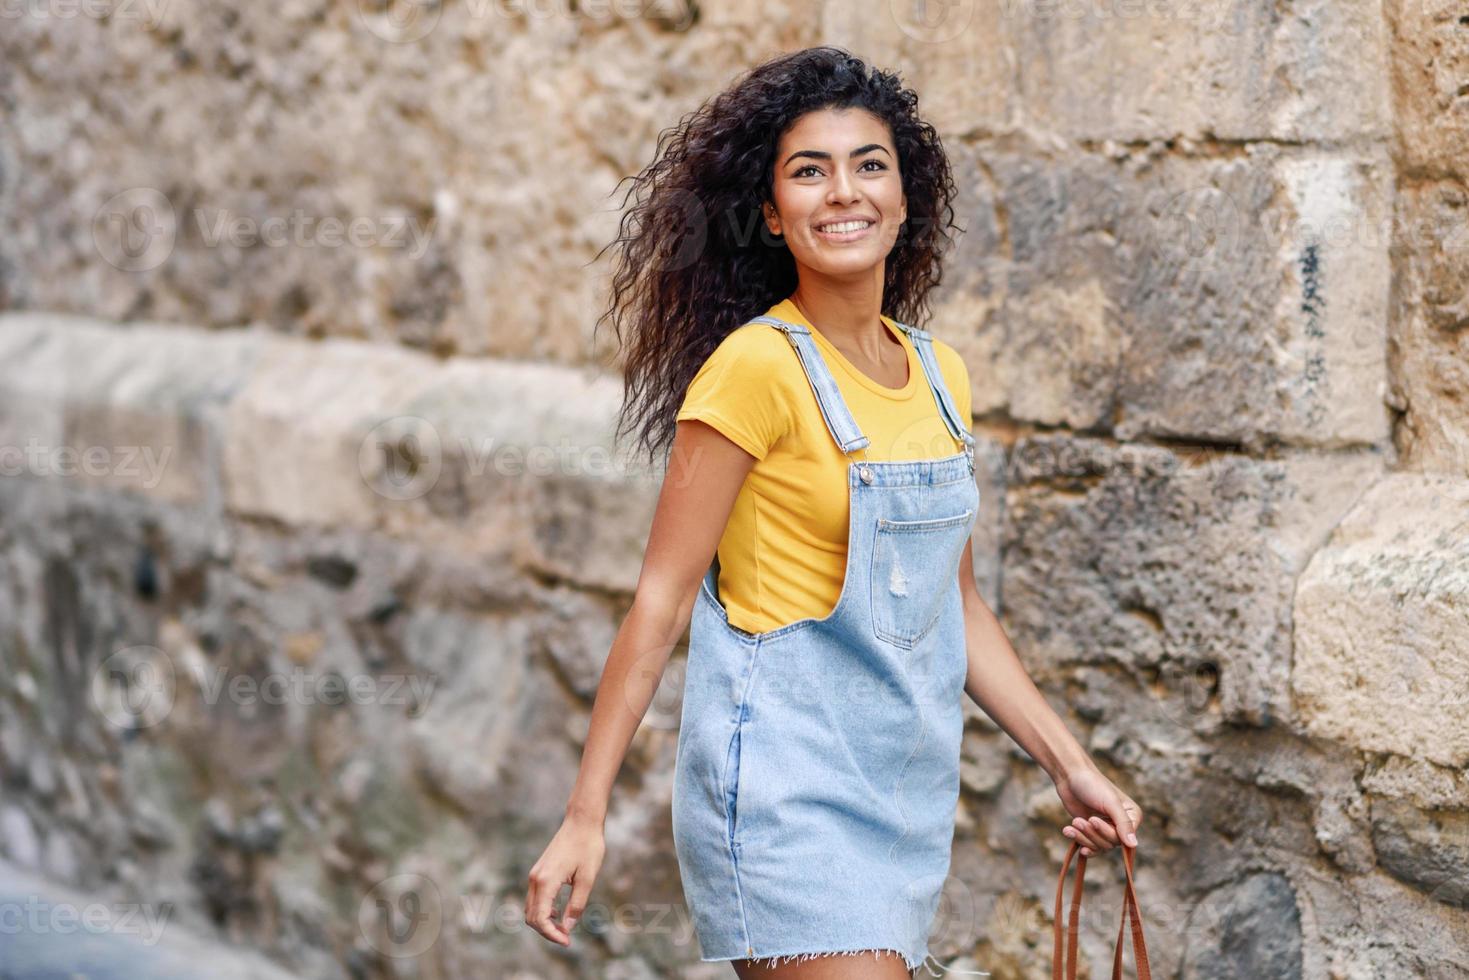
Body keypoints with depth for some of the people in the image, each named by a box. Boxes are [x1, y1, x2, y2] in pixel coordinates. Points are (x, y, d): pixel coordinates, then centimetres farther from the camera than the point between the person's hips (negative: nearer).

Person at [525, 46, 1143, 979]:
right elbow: (662, 598, -10)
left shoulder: (940, 374, 9)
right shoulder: (757, 367, -11)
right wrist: (586, 815, -12)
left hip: (907, 789, 7)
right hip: (786, 787, -7)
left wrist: (1071, 765, 14)